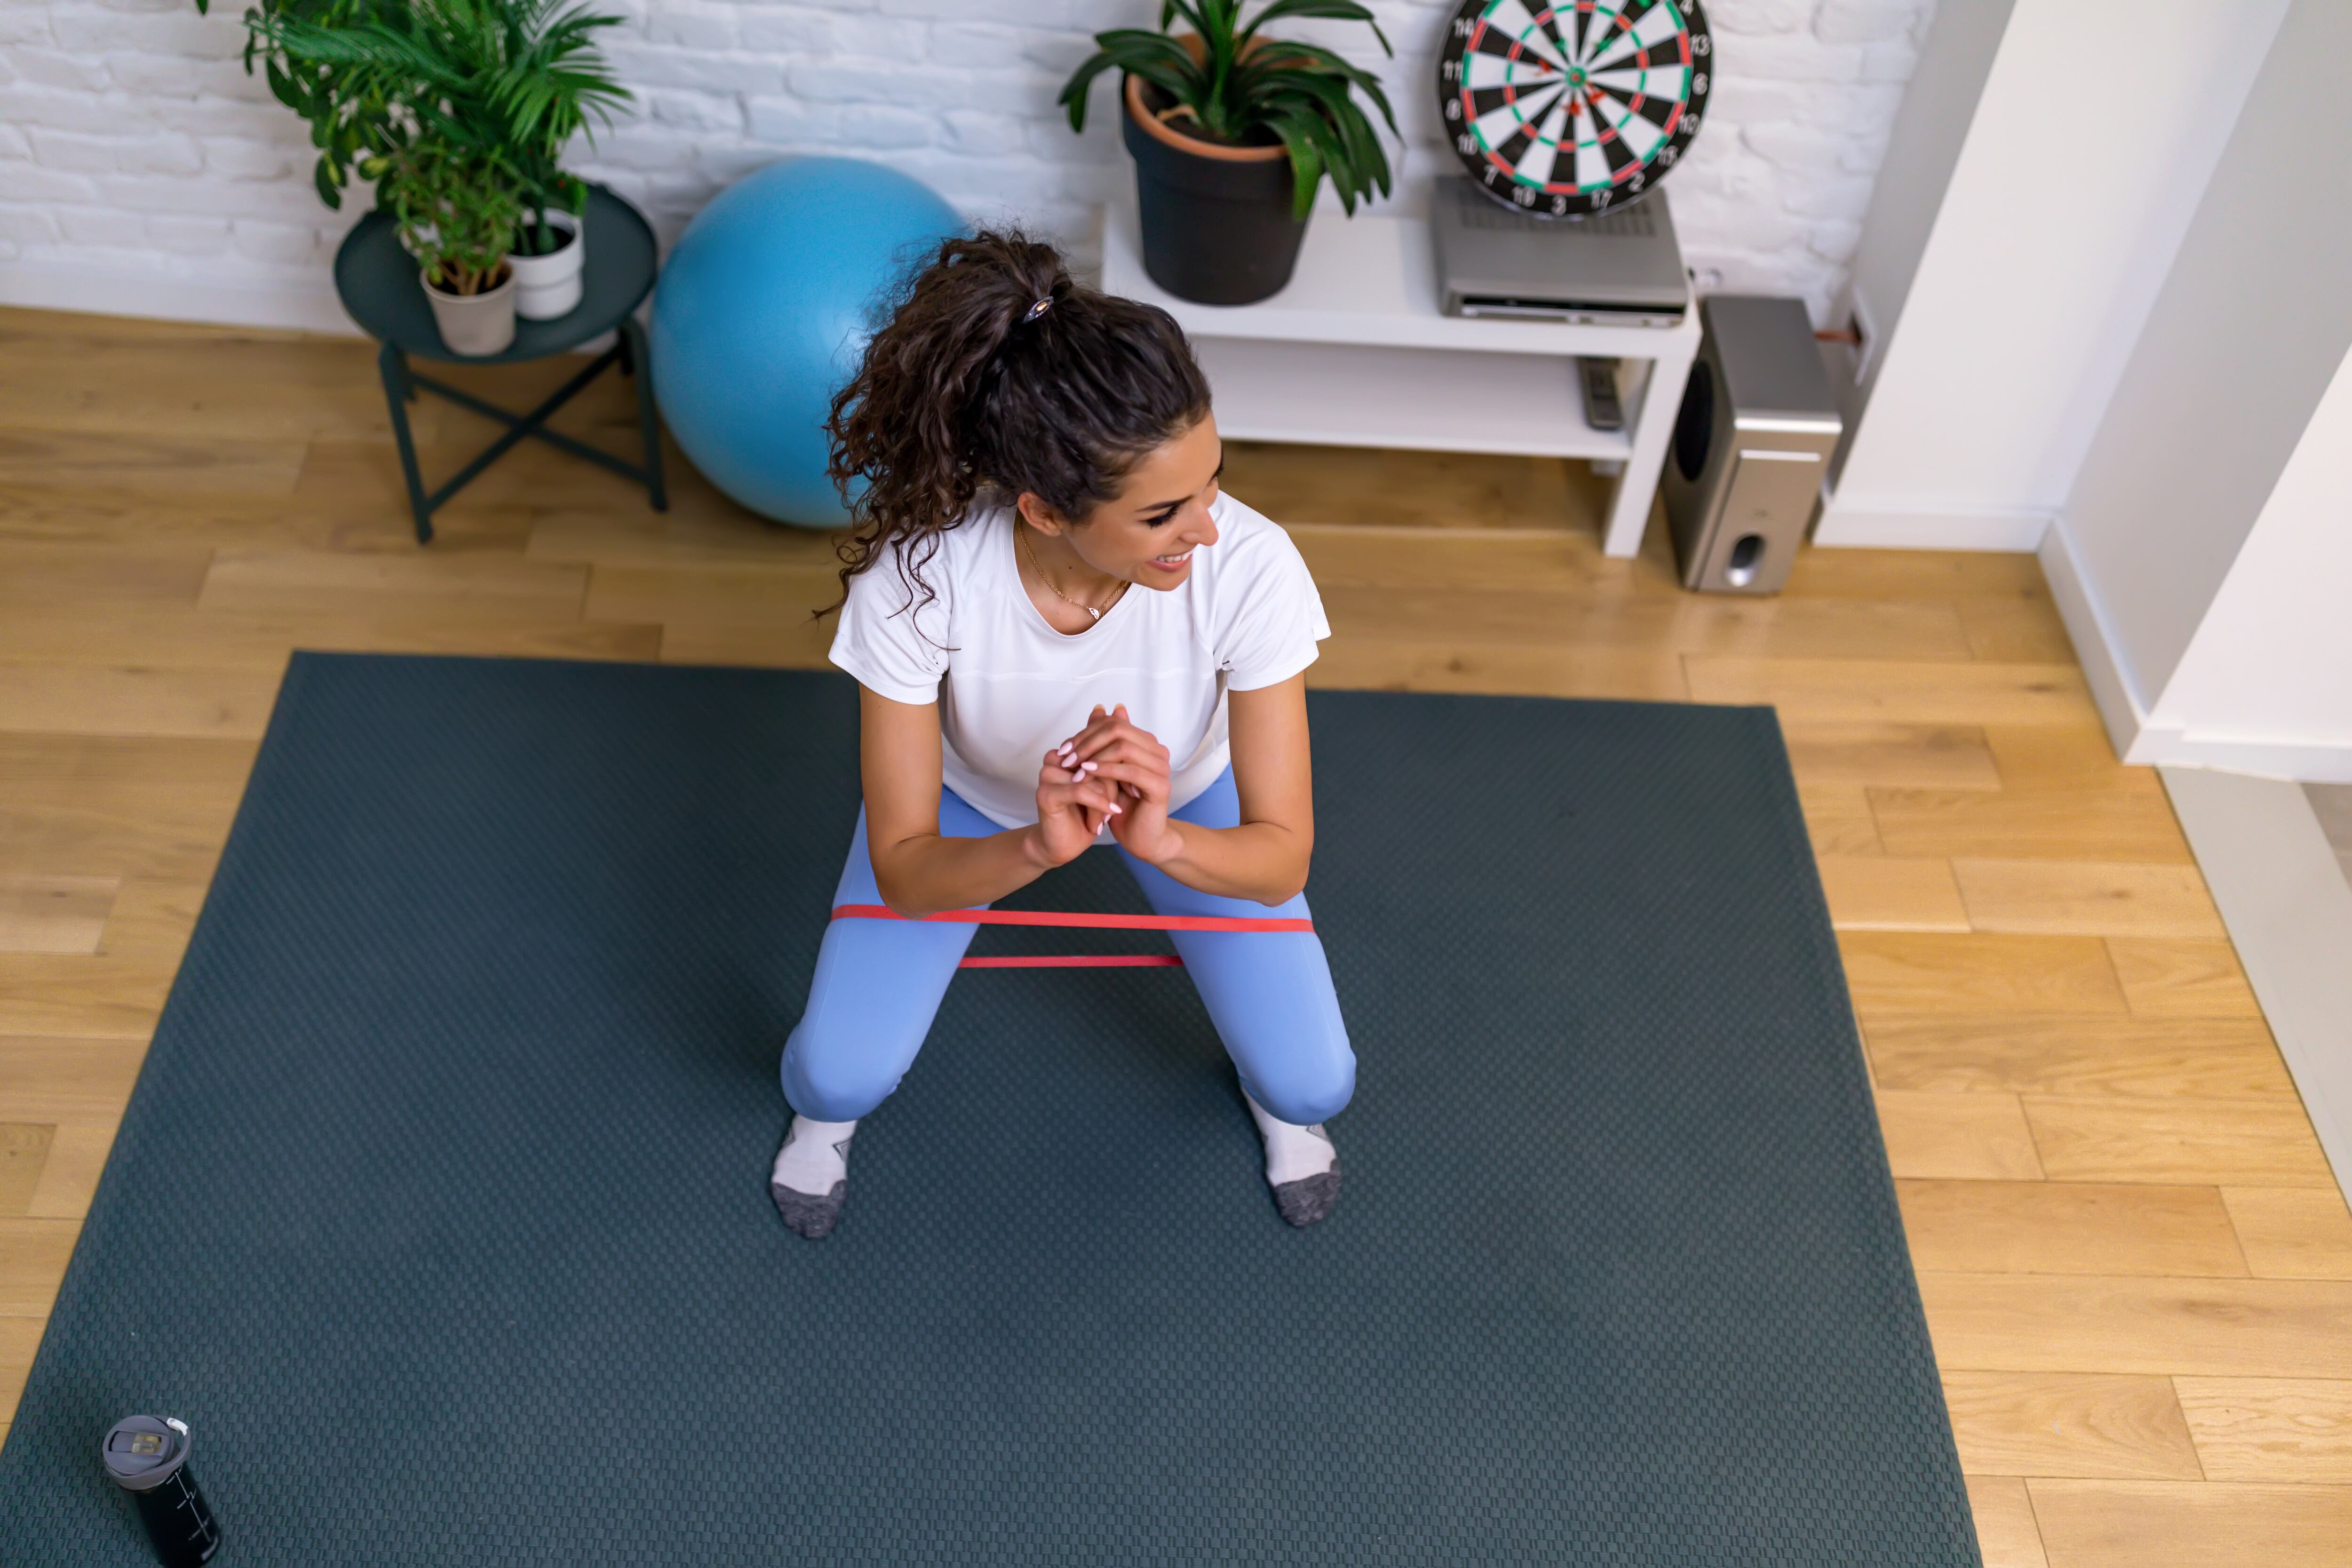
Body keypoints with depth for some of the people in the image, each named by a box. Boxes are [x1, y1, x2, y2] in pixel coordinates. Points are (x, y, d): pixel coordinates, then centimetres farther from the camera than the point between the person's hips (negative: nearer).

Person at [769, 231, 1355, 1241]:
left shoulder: (1248, 569, -38)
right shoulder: (915, 580, -39)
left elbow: (1283, 856, -29)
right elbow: (902, 869, -29)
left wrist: (1157, 838, -51)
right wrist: (1040, 847, -50)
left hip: (1180, 794, 1)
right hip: (976, 794, 0)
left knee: (1313, 1084, -8)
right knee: (841, 1078, -10)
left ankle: (1272, 1101, 30)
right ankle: (825, 1112, 28)